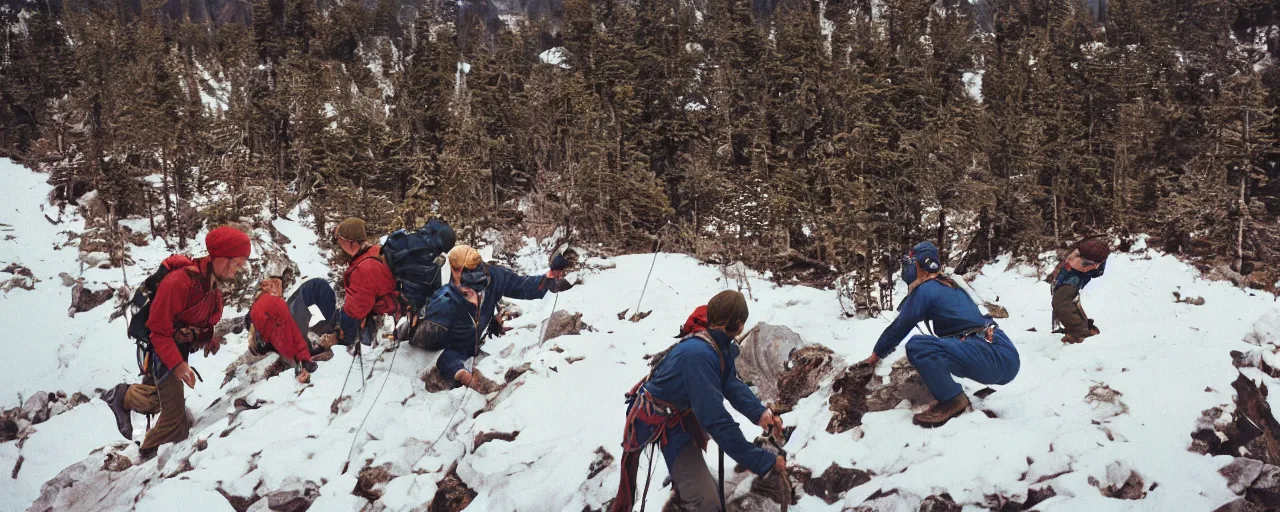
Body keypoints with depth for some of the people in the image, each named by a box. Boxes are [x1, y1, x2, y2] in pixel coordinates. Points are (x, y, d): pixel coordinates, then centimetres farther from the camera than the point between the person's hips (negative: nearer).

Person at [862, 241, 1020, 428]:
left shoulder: (924, 289, -3)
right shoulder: (950, 286, 23)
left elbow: (900, 326, 5)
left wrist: (876, 354, 20)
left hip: (993, 357, -10)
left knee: (917, 346, -22)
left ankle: (952, 400, -11)